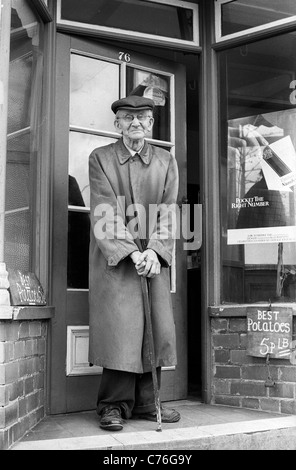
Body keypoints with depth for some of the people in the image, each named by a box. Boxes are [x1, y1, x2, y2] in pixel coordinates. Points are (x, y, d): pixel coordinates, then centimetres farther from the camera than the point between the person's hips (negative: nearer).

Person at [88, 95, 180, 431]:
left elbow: (168, 214, 2)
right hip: (114, 255, -3)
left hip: (154, 255, 3)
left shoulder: (166, 162, 9)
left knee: (157, 325, 0)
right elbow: (105, 214, -9)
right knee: (119, 324, -9)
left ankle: (145, 403, 11)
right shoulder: (100, 158, 0)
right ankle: (114, 405, 2)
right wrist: (131, 253, -18)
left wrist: (154, 251, -14)